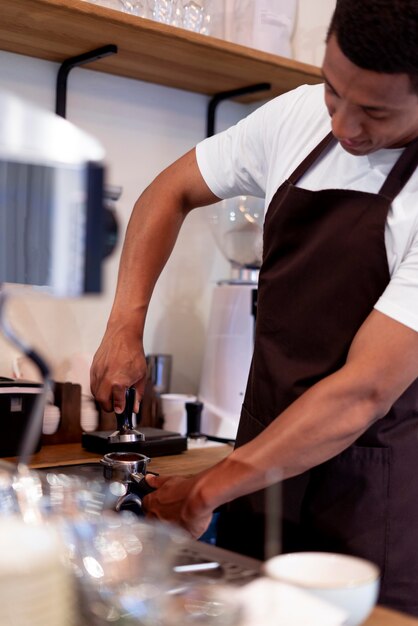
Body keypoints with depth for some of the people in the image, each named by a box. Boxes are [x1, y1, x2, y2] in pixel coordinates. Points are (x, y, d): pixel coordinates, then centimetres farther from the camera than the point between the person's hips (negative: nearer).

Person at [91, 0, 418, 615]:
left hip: (367, 496, -5)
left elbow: (364, 395, -23)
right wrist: (125, 329, -4)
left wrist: (206, 494, -19)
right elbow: (170, 193, 9)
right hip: (263, 455, 5)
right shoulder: (298, 116, -3)